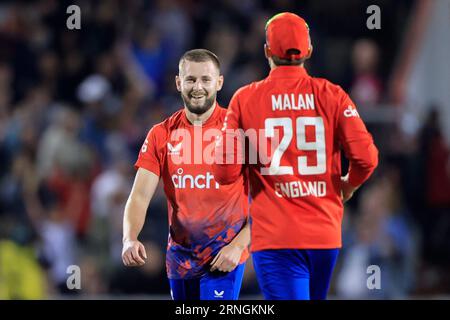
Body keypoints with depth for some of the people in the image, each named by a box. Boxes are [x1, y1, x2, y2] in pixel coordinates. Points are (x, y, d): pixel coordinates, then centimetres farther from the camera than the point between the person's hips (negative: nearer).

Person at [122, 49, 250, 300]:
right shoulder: (161, 135, 4)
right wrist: (130, 239, -20)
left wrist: (239, 245, -17)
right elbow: (140, 196, -1)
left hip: (223, 259, -4)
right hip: (180, 258, 5)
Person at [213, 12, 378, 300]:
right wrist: (349, 185, 14)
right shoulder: (331, 96, 1)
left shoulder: (245, 99, -2)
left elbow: (225, 173, -4)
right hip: (325, 233, 3)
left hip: (273, 236, -3)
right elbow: (366, 157, -7)